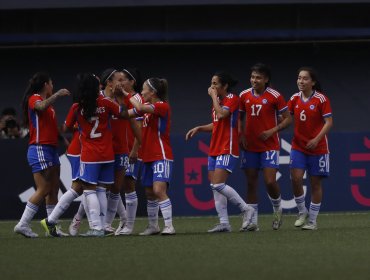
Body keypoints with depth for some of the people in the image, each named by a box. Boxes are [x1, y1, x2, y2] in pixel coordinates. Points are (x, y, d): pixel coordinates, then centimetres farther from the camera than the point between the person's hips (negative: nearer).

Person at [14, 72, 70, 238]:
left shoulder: (48, 102, 21)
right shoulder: (34, 99, -6)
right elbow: (41, 107, -31)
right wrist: (57, 95, -35)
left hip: (51, 149, 10)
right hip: (40, 149, -10)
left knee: (53, 190, 7)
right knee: (43, 190, -13)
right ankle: (23, 225, -12)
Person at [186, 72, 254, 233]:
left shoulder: (232, 99, -10)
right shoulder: (217, 100, 16)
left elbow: (222, 114, -27)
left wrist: (214, 96, -15)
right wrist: (198, 128, 12)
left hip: (227, 149, -9)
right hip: (215, 149, 9)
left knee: (218, 185, -17)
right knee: (215, 186, 4)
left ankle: (246, 209, -4)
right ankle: (224, 223, 6)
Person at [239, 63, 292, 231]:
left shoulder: (275, 96, -7)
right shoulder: (244, 96, 4)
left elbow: (287, 119, -3)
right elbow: (240, 118, 16)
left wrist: (272, 131, -16)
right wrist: (240, 135, 0)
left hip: (269, 146, -4)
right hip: (249, 146, 4)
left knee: (270, 181, -13)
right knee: (251, 183, 3)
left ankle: (278, 209, 16)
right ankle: (252, 221, 7)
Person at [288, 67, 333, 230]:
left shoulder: (321, 99, -9)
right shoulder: (295, 99, 4)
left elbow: (329, 122, -12)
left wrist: (317, 139, -22)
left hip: (317, 147, -3)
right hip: (298, 146, 3)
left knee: (315, 183, 3)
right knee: (296, 178, -12)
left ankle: (312, 220, 12)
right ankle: (302, 213, 9)